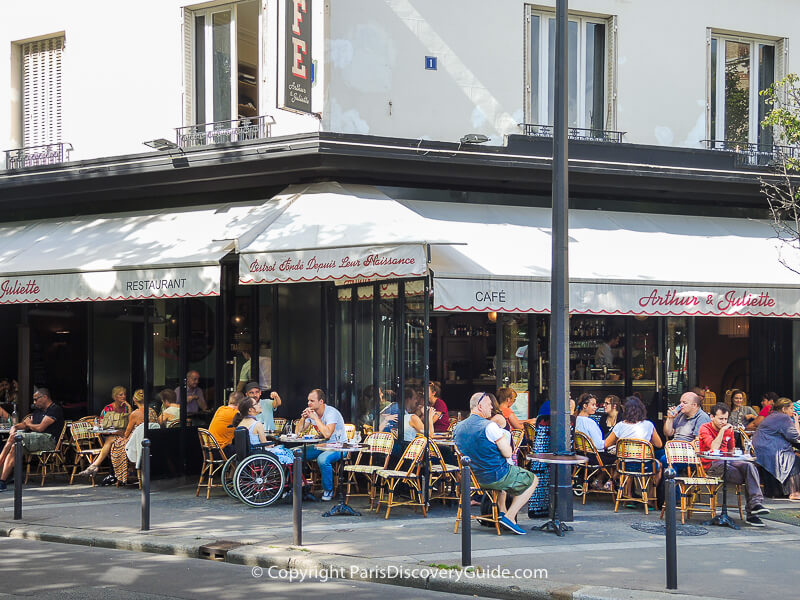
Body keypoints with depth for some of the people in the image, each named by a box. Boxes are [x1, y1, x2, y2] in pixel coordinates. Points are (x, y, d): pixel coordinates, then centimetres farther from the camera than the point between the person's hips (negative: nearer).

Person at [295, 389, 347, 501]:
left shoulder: (331, 413, -21)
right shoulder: (312, 412, 2)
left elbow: (327, 434, -37)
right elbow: (297, 432, 3)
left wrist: (315, 418, -28)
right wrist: (303, 418, -14)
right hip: (322, 445, 8)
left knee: (322, 459, -36)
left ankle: (328, 491, -16)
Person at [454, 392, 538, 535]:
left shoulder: (458, 427, 0)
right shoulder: (489, 426, -23)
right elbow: (507, 453, -21)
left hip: (473, 478, 8)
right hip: (495, 477, -8)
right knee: (533, 480, 13)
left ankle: (502, 511, 34)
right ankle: (509, 517, 5)